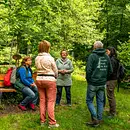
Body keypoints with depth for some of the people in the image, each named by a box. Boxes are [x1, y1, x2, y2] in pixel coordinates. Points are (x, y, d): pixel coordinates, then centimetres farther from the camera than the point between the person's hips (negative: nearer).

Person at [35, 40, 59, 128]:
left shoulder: (37, 58, 4)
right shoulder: (50, 58, -11)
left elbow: (38, 69, 7)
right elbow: (55, 71, -3)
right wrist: (55, 77, 19)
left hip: (39, 79, 5)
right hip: (49, 80, -5)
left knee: (42, 101, 13)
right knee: (51, 101, 1)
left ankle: (42, 121, 21)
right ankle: (52, 123, 5)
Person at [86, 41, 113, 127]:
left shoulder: (92, 56, -11)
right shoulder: (106, 57, 7)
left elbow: (88, 70, -15)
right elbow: (110, 70, 10)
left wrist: (88, 80, 0)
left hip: (93, 83, -5)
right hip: (102, 83, 5)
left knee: (89, 100, 4)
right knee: (100, 101, 13)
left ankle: (95, 119, -3)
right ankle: (100, 119, 18)